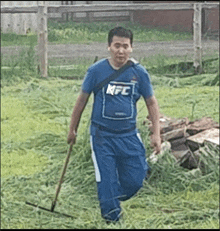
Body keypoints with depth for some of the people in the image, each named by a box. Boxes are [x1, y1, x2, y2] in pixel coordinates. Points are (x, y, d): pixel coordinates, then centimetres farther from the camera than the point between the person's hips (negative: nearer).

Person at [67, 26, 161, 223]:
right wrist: (73, 129, 11)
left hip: (129, 135, 2)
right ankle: (112, 217, 12)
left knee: (135, 181, 2)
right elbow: (82, 100, 5)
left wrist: (156, 133, 2)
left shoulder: (139, 72, -2)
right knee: (106, 180, -4)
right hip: (102, 136, -2)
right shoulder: (97, 71, -7)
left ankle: (114, 198, 31)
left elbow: (151, 103, 8)